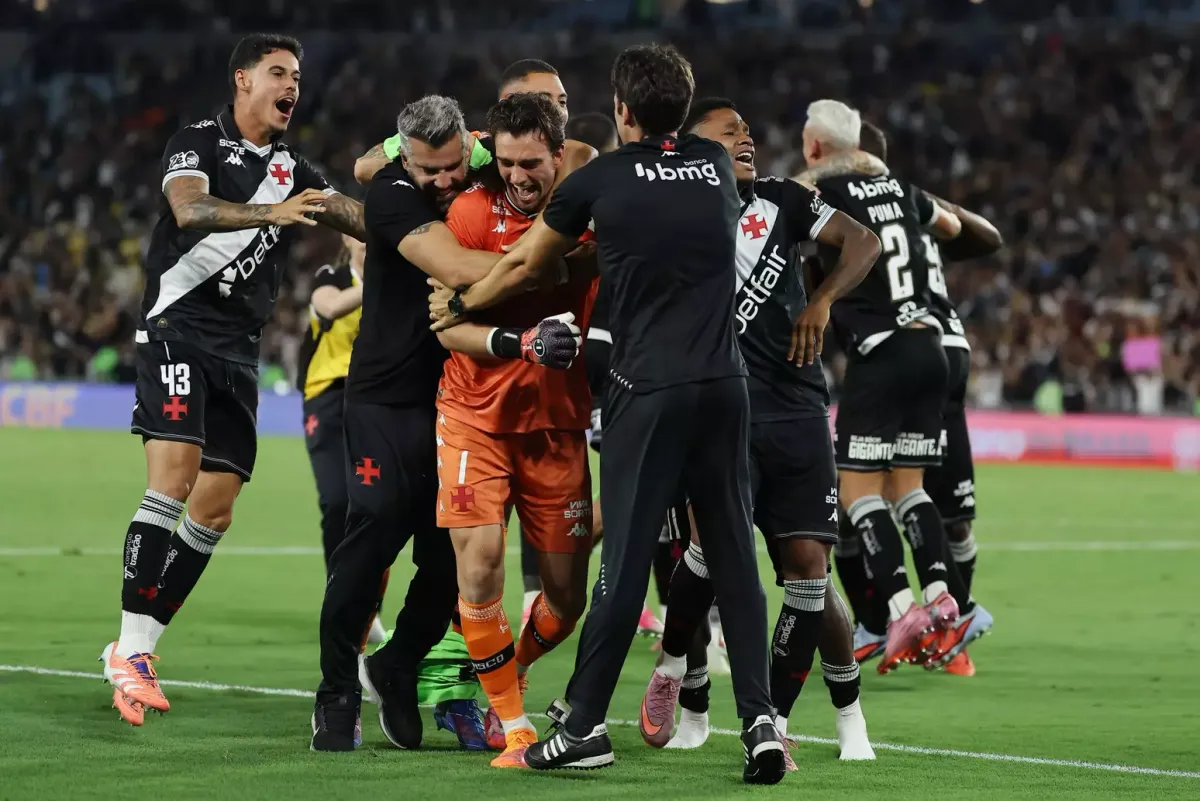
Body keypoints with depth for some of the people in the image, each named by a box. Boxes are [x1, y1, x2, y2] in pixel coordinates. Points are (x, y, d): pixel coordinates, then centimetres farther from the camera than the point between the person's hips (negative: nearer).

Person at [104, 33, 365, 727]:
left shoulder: (291, 171, 17)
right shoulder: (199, 143, -1)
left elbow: (358, 218, 7)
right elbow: (191, 208, -21)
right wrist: (271, 213, -34)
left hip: (239, 351, 7)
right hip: (179, 329, -7)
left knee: (214, 512, 2)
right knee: (173, 481, -20)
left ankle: (140, 644, 9)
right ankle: (130, 649, -19)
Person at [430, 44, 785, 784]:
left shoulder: (599, 182, 0)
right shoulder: (719, 166, 10)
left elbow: (524, 268, 14)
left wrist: (461, 307, 31)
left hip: (648, 390, -3)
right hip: (726, 384, 3)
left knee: (626, 557, 0)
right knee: (735, 556, 6)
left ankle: (585, 725, 5)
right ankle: (761, 719, 0)